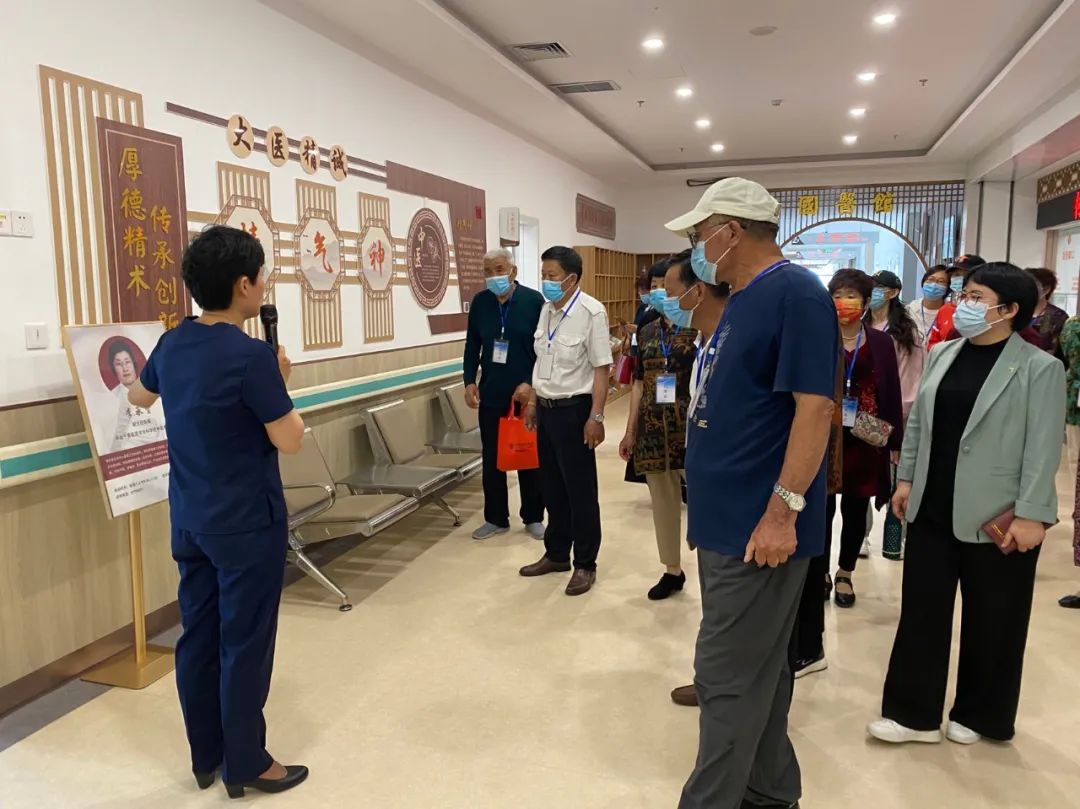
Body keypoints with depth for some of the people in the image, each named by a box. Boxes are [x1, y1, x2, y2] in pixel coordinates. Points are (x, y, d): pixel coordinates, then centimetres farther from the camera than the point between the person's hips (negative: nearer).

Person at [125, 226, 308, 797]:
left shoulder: (172, 344, 3)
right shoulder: (251, 355, -22)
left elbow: (139, 396, 23)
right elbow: (289, 440, -16)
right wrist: (280, 380, -3)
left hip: (190, 520, 8)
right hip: (247, 523, -7)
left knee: (198, 637, 15)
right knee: (244, 644, 5)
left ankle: (207, 756, 30)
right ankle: (246, 765, 20)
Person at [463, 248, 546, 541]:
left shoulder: (534, 300, -8)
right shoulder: (480, 302, 2)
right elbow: (472, 345, 8)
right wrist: (470, 381, -1)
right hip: (491, 393, 3)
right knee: (492, 459, 10)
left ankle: (533, 518, 23)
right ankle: (496, 518, 23)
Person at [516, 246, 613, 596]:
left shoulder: (591, 312, -16)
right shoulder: (546, 309, 7)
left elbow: (601, 368, -16)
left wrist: (596, 416, -18)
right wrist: (532, 400, 16)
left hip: (573, 410, -7)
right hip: (546, 408, 7)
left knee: (580, 491, 4)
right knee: (551, 487, 17)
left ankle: (585, 564, 18)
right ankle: (556, 554, 32)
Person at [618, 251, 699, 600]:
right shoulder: (647, 332, 9)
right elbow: (640, 383, 12)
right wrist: (630, 431, 12)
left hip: (692, 427, -5)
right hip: (654, 428, 5)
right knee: (662, 499, 12)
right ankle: (672, 570, 27)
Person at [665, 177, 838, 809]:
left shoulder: (796, 293, -15)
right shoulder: (744, 299, 14)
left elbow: (815, 405, -21)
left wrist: (782, 510, -23)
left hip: (758, 525, -10)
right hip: (729, 517, 10)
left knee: (730, 676, 0)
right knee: (758, 666, 20)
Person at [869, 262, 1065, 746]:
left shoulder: (1039, 368, -8)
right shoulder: (942, 355, 8)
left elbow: (1044, 448, -12)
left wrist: (1031, 515, -15)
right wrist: (906, 478, 8)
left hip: (996, 517, -5)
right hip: (933, 509, 5)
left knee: (991, 621, 11)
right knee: (922, 610, 9)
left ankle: (979, 716, 30)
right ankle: (914, 713, 20)